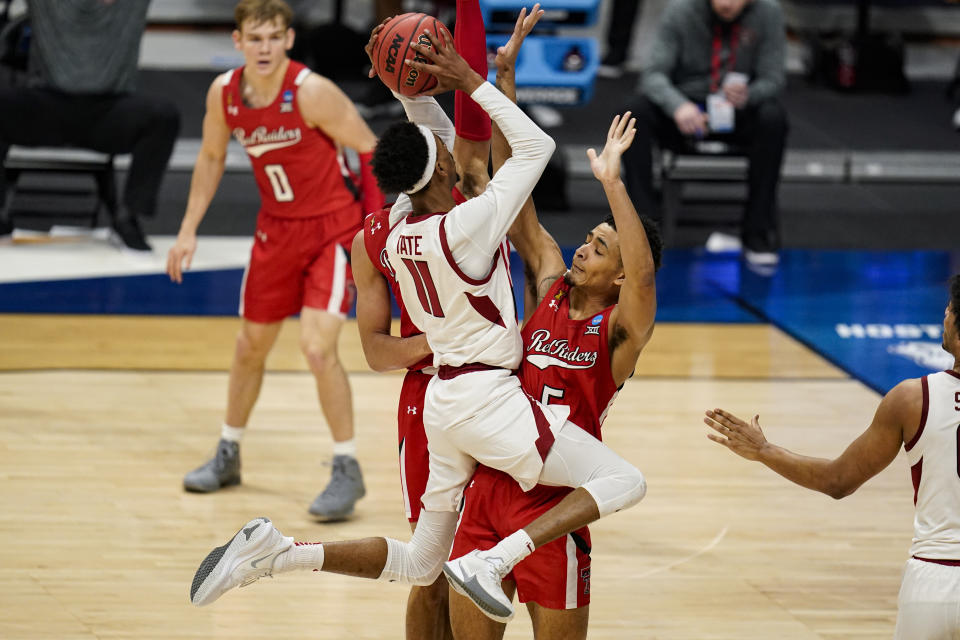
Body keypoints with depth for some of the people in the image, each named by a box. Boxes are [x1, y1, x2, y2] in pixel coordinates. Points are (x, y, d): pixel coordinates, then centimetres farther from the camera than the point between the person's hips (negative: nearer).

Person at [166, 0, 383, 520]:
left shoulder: (312, 93, -24)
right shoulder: (224, 93, -7)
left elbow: (370, 151, -16)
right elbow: (211, 159, 10)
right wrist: (188, 231, 8)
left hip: (332, 228, -6)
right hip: (276, 228, 6)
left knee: (318, 347, -18)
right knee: (251, 345, 16)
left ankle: (347, 469, -4)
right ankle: (228, 455, 36)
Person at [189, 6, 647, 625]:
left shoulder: (399, 231, 4)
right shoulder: (467, 225, -18)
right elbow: (537, 145, -10)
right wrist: (469, 81, -6)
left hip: (444, 398, 8)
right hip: (489, 397, -8)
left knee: (418, 563, 19)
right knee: (623, 480, -6)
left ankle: (277, 551, 5)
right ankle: (492, 562, -20)